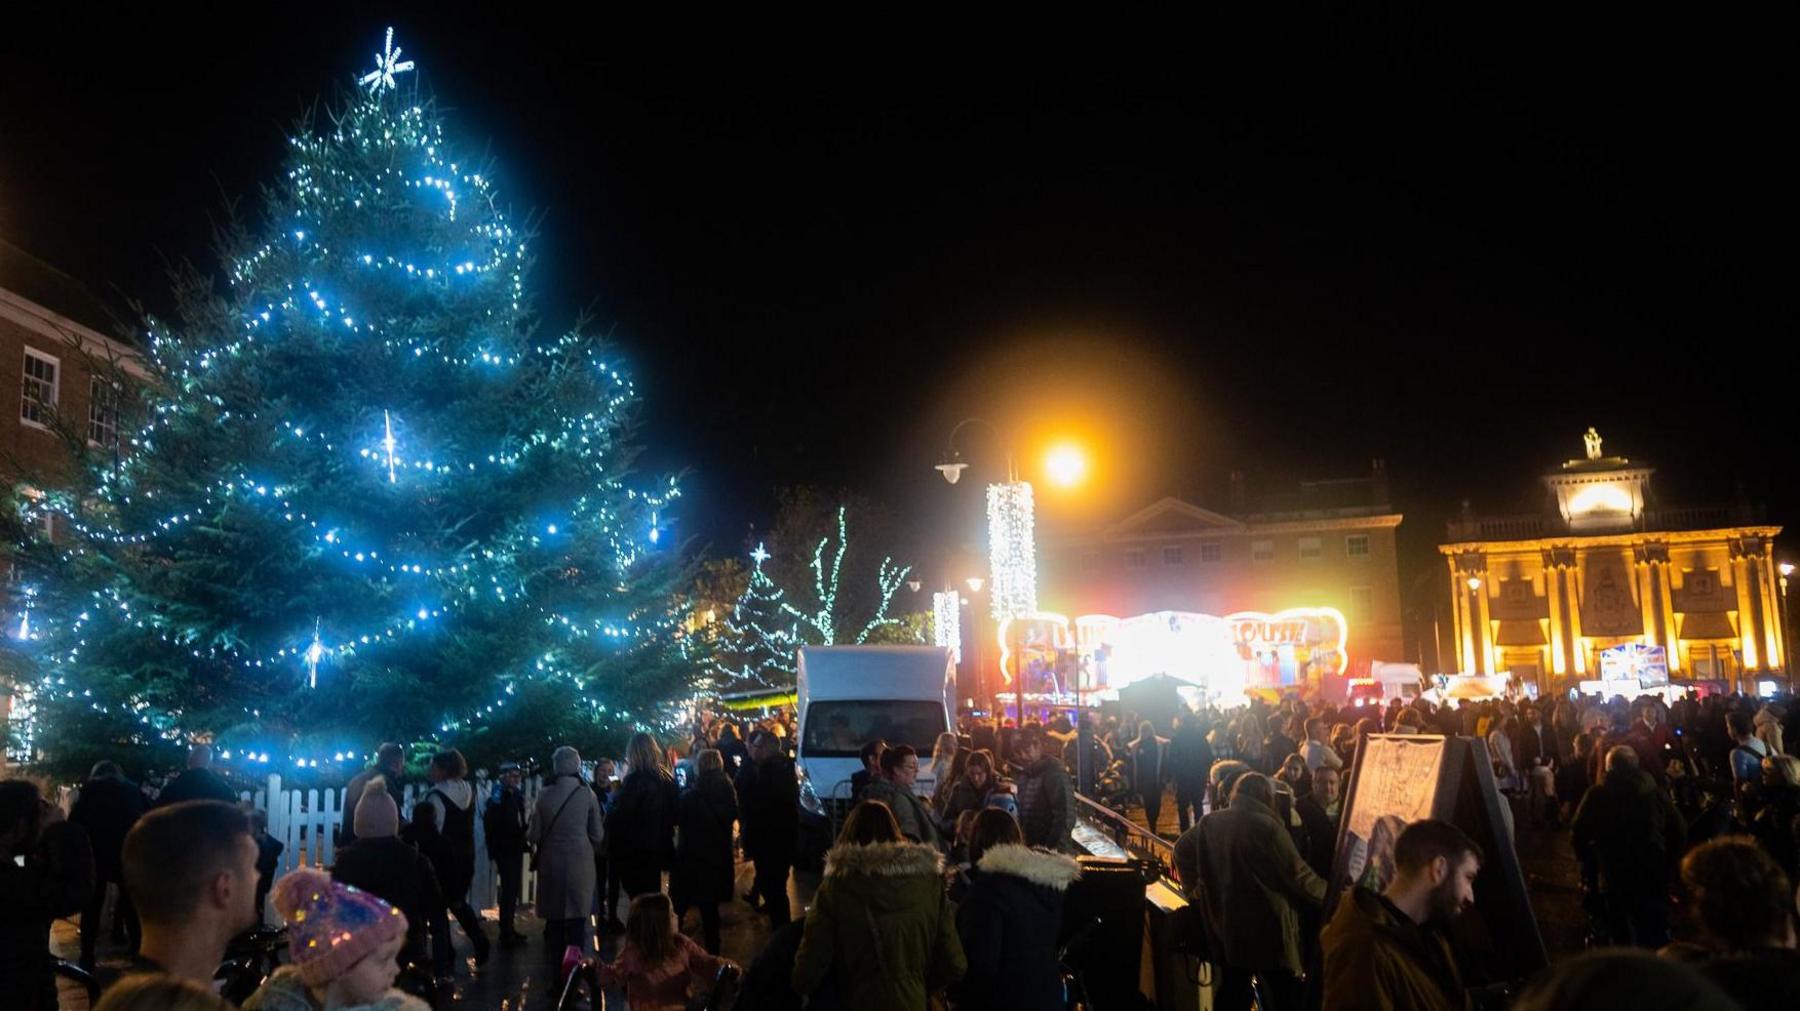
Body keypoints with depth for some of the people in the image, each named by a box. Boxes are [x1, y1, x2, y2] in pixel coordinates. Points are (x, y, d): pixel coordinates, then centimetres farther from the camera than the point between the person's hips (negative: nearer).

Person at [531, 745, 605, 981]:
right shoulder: (587, 794, -8)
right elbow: (598, 835, -2)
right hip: (580, 863, -1)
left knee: (554, 921, 12)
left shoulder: (544, 794, -7)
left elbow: (533, 835, -3)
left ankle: (556, 972, 15)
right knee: (576, 921, 7)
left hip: (551, 864, 1)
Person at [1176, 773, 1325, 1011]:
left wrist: (1194, 886, 31)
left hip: (1223, 927, 7)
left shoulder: (1210, 822, 3)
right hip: (1266, 931, -6)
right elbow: (1298, 876, -12)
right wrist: (1331, 894, 5)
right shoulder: (1266, 826, -17)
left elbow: (1182, 848, 19)